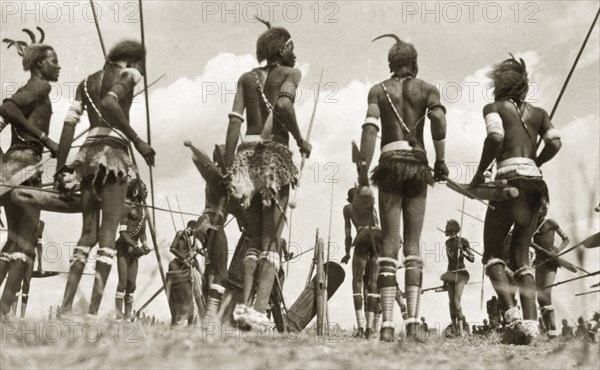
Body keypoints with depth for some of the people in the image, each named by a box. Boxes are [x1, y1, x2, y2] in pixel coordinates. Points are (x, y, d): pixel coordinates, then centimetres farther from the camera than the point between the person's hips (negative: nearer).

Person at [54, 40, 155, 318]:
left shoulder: (87, 81, 22)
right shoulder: (129, 74, 4)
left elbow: (69, 124, 12)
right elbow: (109, 103, -17)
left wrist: (60, 168, 12)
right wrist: (138, 141, -17)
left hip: (88, 154, 6)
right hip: (114, 151, -6)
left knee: (88, 232, 8)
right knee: (108, 232, -5)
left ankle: (65, 308, -2)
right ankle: (94, 311, -13)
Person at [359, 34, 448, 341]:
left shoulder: (378, 90, 12)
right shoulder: (427, 89, 12)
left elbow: (370, 124, -5)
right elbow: (438, 119, -7)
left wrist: (364, 164, -11)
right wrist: (441, 160, -3)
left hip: (390, 164, 0)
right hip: (417, 163, 0)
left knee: (389, 243, -3)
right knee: (413, 244, 2)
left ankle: (387, 323, -13)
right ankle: (413, 322, -9)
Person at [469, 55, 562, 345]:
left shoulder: (494, 108, 8)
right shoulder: (538, 113, 20)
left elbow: (495, 137, -12)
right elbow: (555, 143, 5)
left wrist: (478, 175, -4)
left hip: (509, 179, -5)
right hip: (536, 182, 5)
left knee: (492, 253, 4)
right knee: (521, 256, 10)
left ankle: (512, 313, -17)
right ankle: (530, 323, -6)